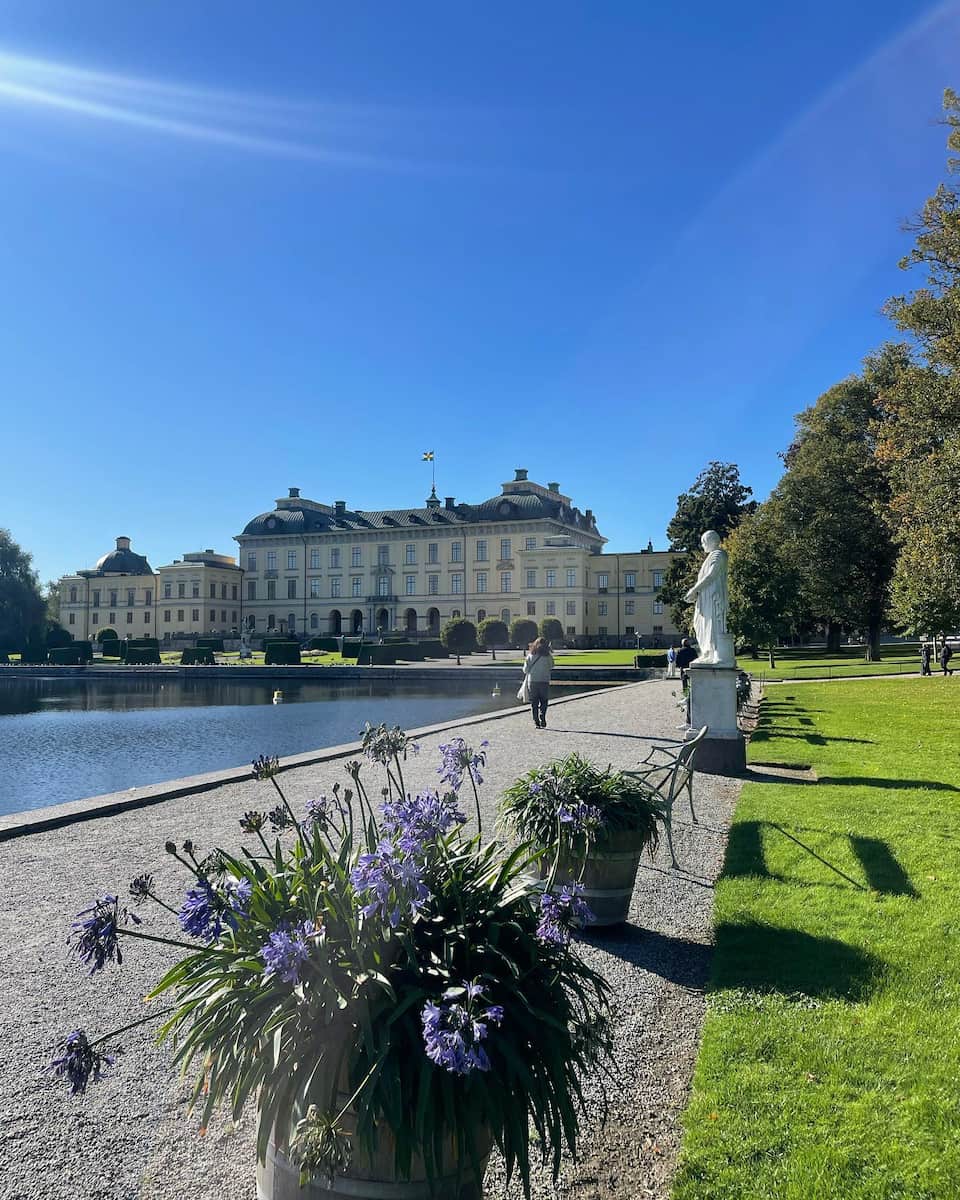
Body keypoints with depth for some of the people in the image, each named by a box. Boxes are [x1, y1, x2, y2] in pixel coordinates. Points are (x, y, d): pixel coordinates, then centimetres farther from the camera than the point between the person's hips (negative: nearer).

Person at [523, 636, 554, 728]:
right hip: (544, 681, -1)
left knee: (534, 702, 9)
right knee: (543, 702, 8)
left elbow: (526, 670, 0)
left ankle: (536, 721, 4)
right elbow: (551, 667, 10)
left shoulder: (530, 655, -2)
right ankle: (542, 721, -6)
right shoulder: (548, 656, -6)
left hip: (532, 681, 1)